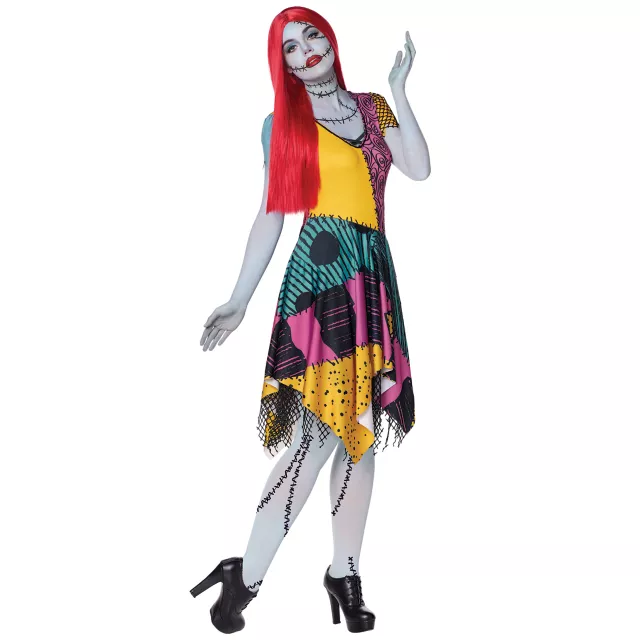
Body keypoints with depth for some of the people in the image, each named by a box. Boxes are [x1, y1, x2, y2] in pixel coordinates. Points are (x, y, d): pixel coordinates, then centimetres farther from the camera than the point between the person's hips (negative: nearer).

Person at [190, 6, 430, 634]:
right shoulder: (284, 123, 8)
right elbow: (270, 216, 5)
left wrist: (397, 88, 4)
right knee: (319, 430, -13)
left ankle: (344, 573, 16)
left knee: (360, 427, 5)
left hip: (373, 275, 4)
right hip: (319, 272, -4)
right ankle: (245, 577, -3)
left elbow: (419, 169, 0)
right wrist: (238, 302, 1)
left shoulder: (374, 107, 16)